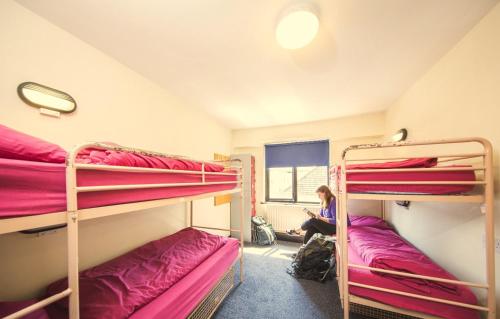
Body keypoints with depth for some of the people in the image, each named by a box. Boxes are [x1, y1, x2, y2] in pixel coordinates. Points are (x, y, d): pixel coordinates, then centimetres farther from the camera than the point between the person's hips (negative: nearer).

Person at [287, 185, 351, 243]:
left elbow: (335, 221, -22)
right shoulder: (324, 202, 8)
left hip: (335, 227, -8)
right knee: (311, 228, -16)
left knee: (312, 221, -18)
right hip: (329, 225, 8)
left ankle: (297, 230, 3)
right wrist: (313, 215, -8)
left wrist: (321, 218, -23)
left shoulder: (333, 202, -19)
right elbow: (321, 215, 11)